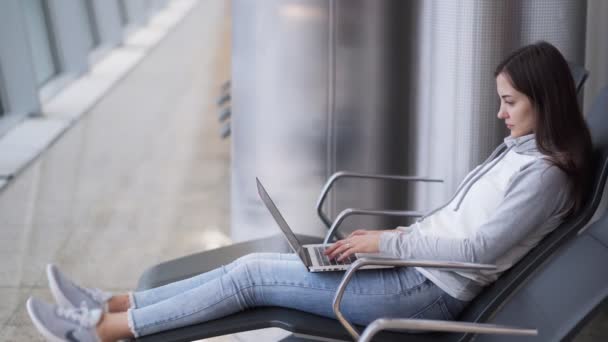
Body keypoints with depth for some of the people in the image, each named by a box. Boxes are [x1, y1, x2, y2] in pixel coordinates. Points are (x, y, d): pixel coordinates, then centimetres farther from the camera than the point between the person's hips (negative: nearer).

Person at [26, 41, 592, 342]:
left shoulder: (544, 172, -14)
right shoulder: (518, 150, 15)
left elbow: (478, 248, -21)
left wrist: (386, 244, -17)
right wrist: (393, 234, 7)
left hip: (428, 291, -9)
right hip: (417, 264, 9)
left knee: (251, 273, -10)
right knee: (255, 267, 0)